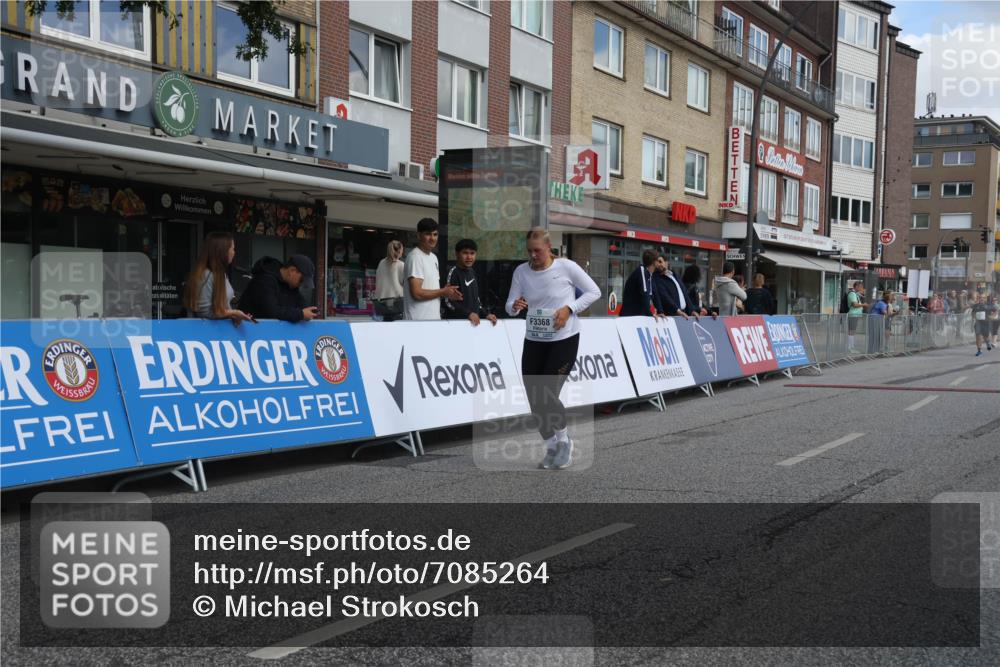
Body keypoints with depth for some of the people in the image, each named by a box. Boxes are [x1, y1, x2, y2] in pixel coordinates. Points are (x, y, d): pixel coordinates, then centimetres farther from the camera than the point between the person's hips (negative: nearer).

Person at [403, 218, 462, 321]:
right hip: (419, 320, -9)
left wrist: (447, 292, 1)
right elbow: (417, 293, -19)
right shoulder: (415, 257, -12)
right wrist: (443, 292, -8)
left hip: (434, 318, 9)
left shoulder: (433, 257, 17)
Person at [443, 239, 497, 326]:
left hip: (474, 321, 7)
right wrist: (468, 313, -22)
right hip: (456, 321, -7)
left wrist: (486, 314, 8)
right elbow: (448, 301, -15)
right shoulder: (453, 272, -8)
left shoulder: (472, 273, 15)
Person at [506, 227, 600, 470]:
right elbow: (510, 306, -1)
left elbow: (594, 292, -2)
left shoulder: (566, 267, -10)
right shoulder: (521, 271, -1)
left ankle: (564, 442, 13)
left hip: (564, 340, -4)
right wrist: (515, 307, -25)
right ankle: (552, 447, 23)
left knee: (547, 395, -13)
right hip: (533, 341, 4)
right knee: (535, 400, 2)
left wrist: (569, 308, -15)